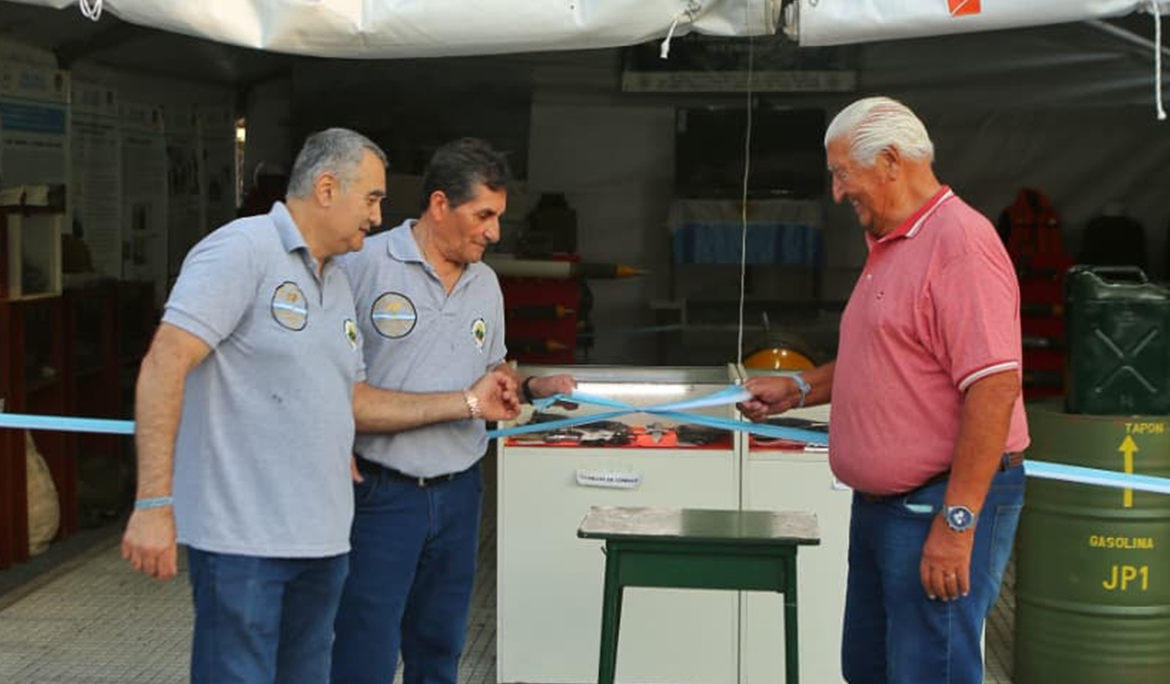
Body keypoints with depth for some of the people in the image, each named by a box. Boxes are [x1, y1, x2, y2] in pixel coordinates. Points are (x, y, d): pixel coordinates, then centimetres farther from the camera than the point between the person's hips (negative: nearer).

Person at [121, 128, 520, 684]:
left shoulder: (337, 284, 17)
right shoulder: (243, 250, -11)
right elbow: (164, 365, -18)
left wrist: (467, 404, 15)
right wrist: (154, 503, -24)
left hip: (322, 538, 9)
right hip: (244, 538, -8)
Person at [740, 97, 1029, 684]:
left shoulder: (959, 242, -17)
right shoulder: (889, 247, 15)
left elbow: (994, 387, -24)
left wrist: (957, 520, -25)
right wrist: (800, 388, 15)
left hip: (941, 506, -10)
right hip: (880, 502, 10)